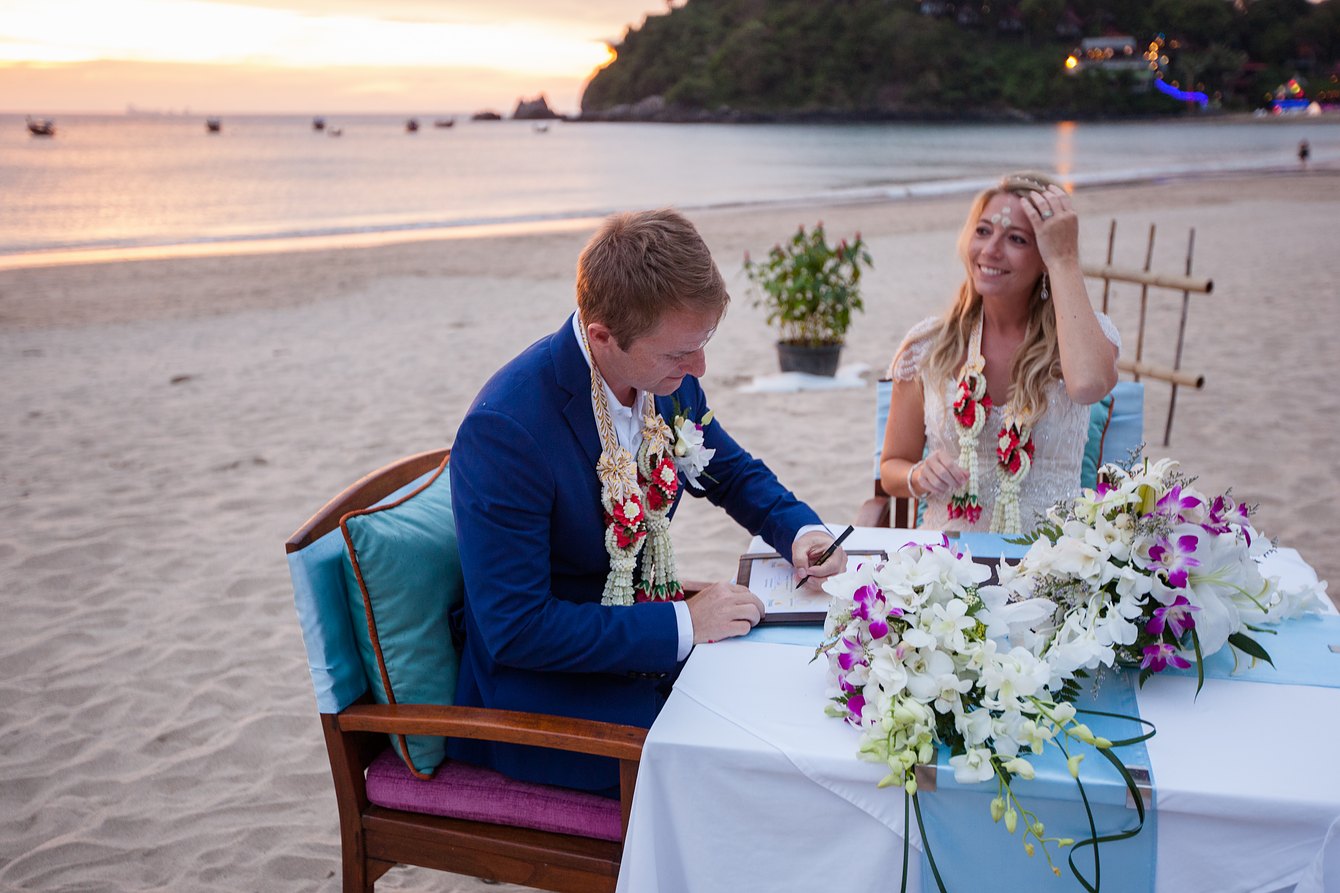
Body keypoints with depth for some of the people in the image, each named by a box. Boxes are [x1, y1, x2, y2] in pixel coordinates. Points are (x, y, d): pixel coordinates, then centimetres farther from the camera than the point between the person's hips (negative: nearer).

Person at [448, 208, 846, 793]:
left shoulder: (668, 377, -6)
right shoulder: (504, 430, -28)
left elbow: (731, 471, 15)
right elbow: (516, 630, -26)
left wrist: (800, 530, -5)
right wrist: (683, 624, -24)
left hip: (650, 636, 7)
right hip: (541, 688, -7)